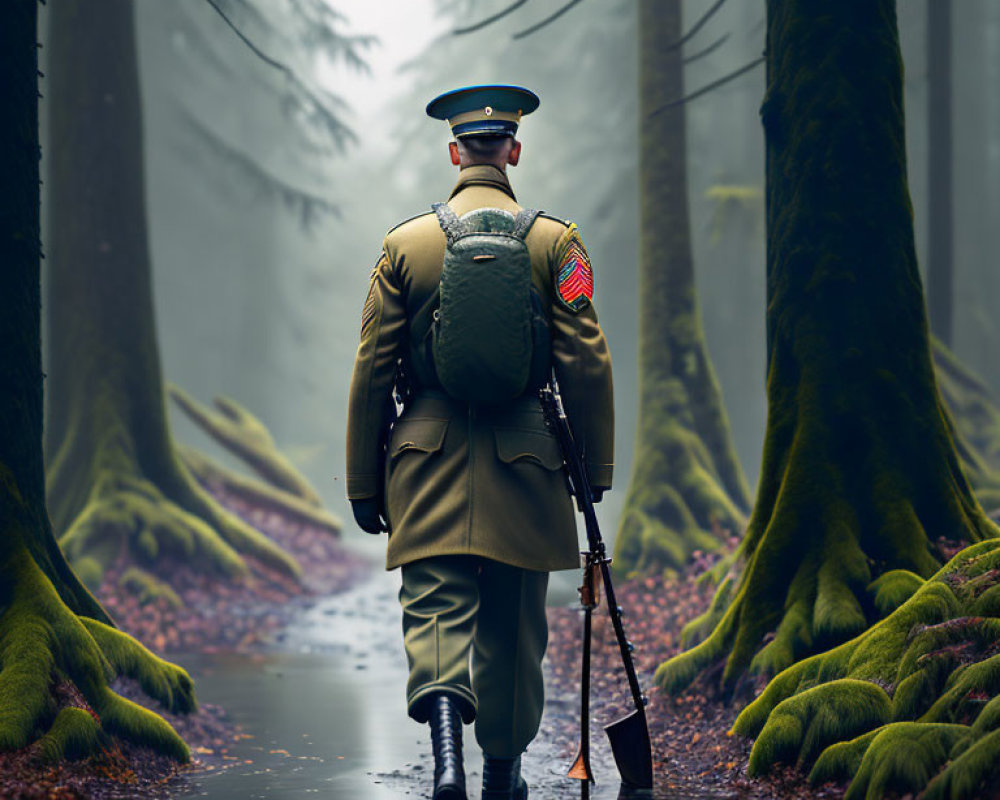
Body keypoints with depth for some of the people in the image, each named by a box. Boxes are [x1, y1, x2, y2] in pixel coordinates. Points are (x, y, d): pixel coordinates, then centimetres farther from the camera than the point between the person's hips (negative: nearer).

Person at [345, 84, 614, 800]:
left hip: (429, 462, 0)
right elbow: (586, 364, -4)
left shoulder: (404, 244, 2)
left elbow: (371, 372, 2)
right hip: (524, 463, 0)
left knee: (436, 605, -2)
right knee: (513, 625, 13)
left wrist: (365, 485, 8)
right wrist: (596, 470, 4)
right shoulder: (557, 241, -1)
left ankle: (444, 729, -29)